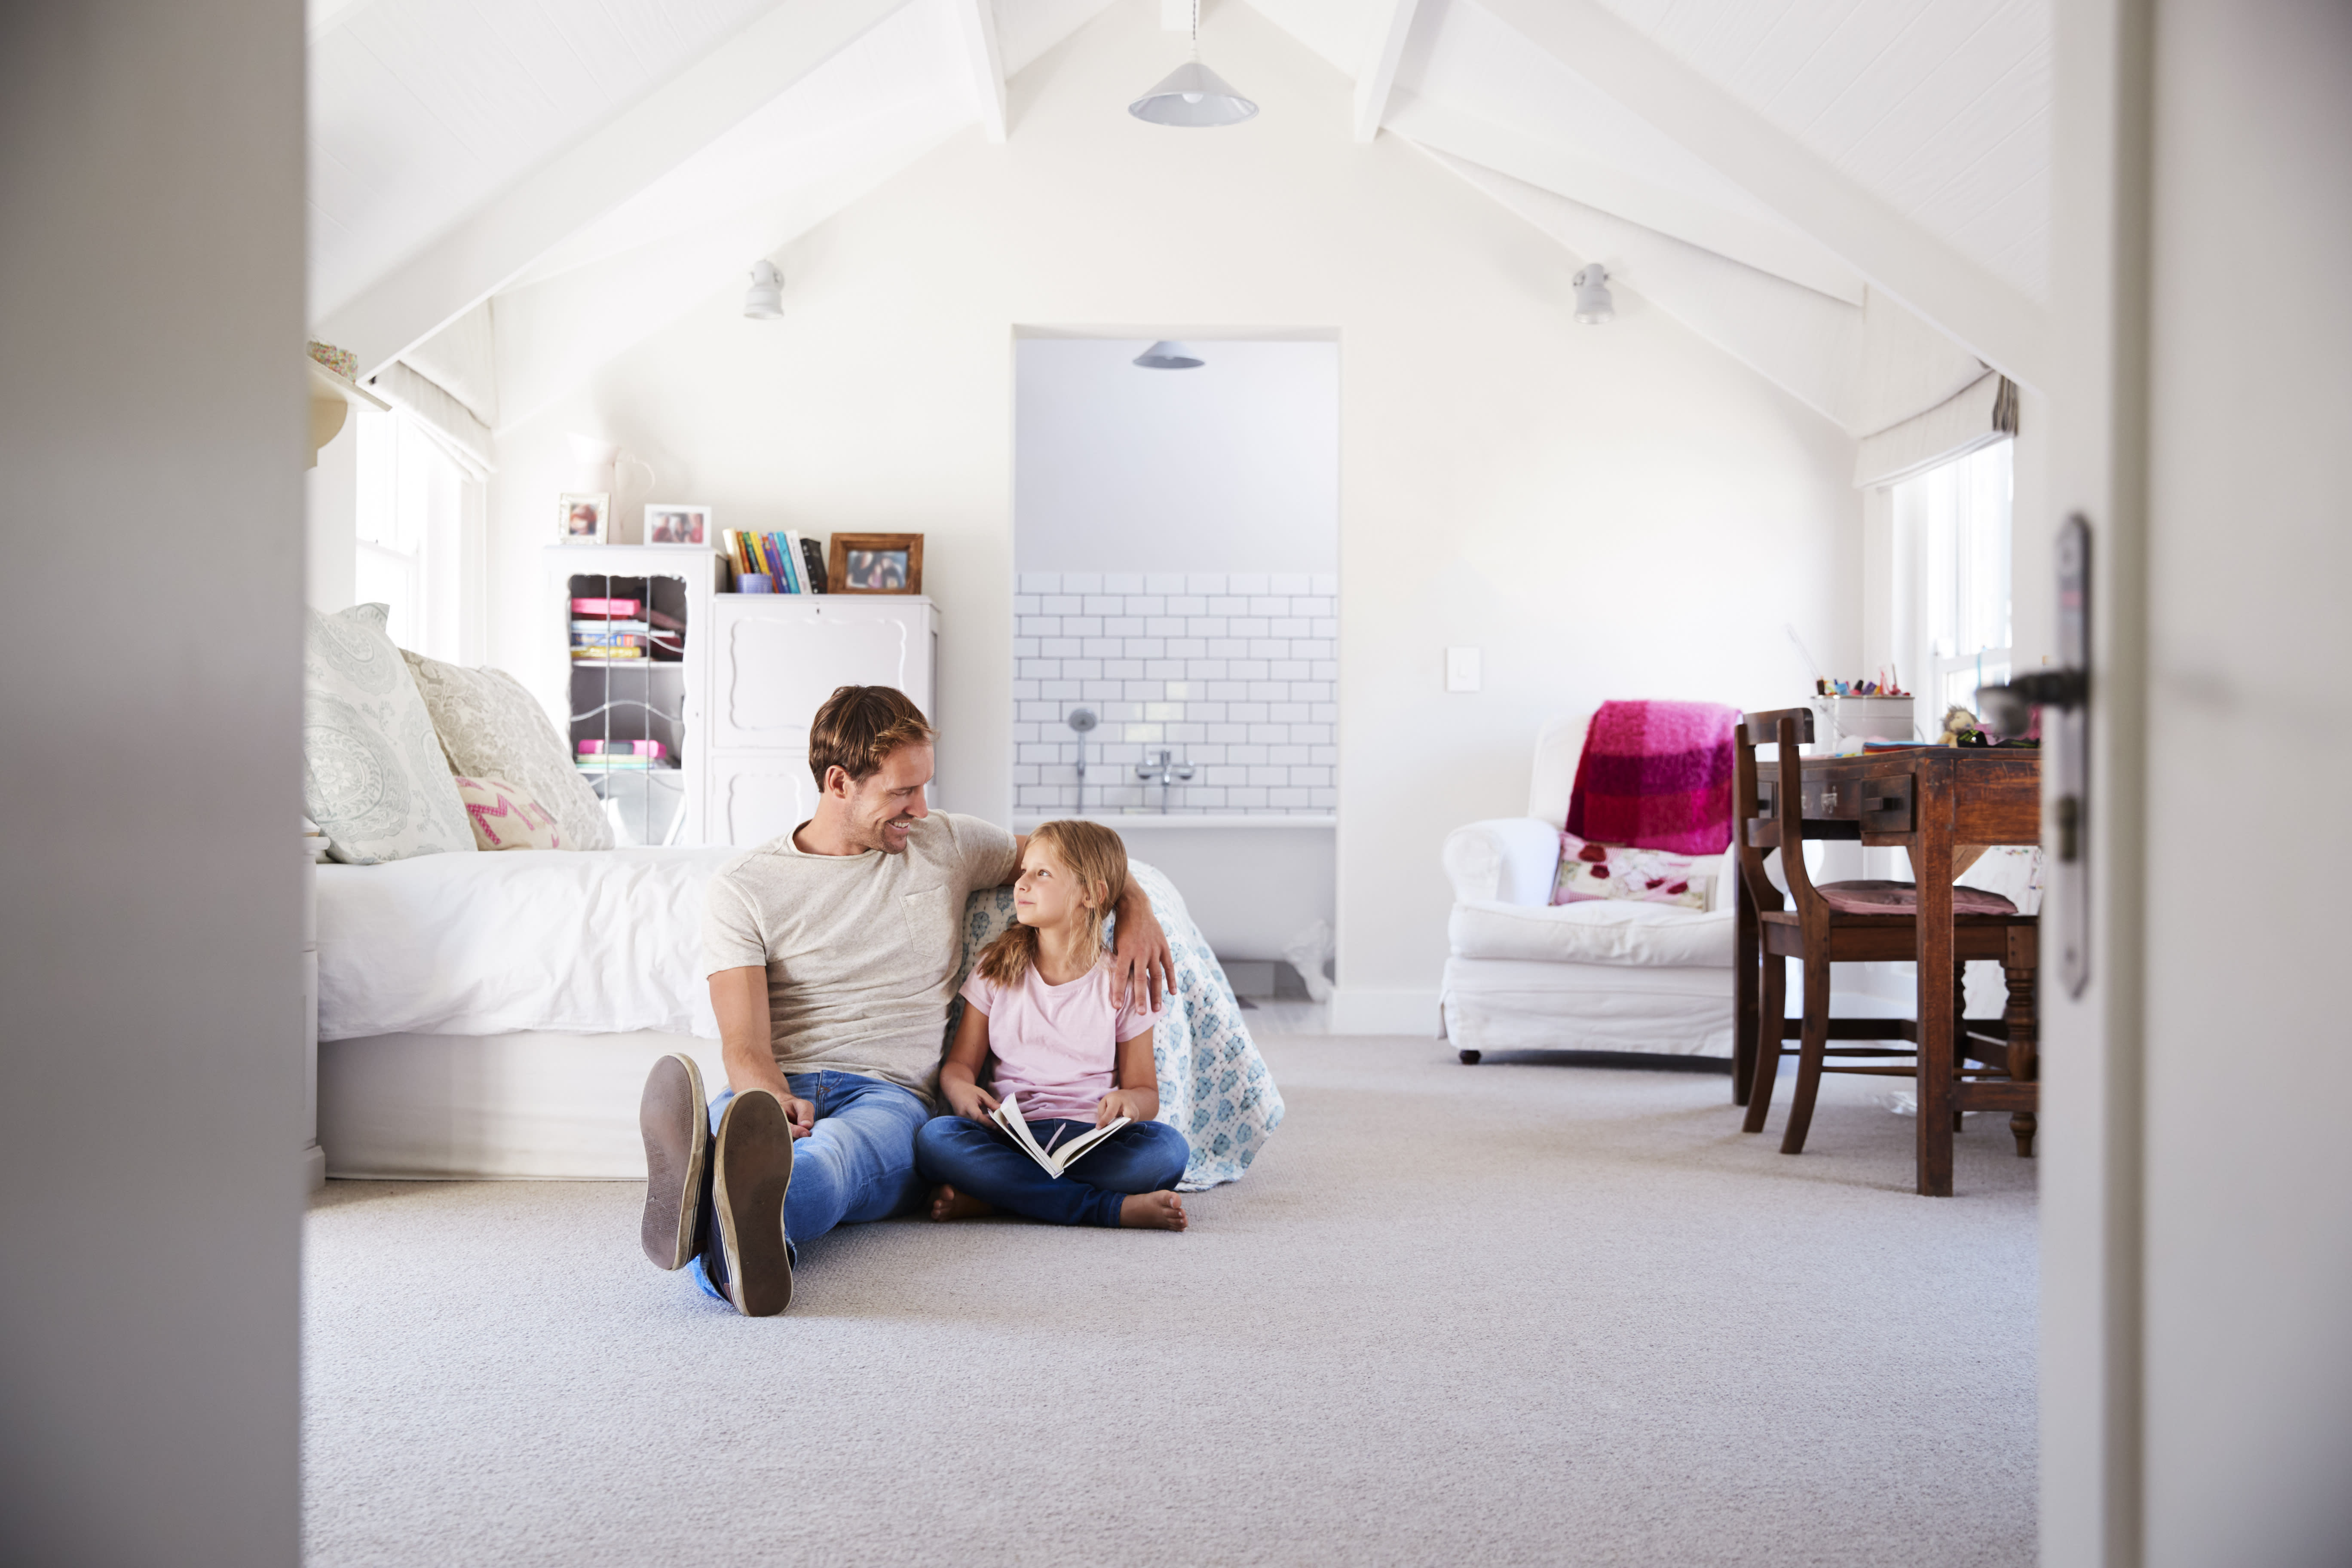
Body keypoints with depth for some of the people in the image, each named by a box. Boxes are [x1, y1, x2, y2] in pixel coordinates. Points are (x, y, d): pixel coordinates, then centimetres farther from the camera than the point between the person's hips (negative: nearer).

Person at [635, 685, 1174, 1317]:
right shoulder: (742, 888, 7)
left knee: (833, 1149, -41)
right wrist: (777, 1105, -28)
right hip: (777, 1093, 0)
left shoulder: (945, 844, 17)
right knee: (726, 1123, -41)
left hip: (891, 1095, 0)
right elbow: (744, 1048, -3)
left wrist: (1136, 913, 8)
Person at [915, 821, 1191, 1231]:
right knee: (934, 1139, -31)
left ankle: (992, 1193, -26)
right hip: (1010, 1134, 1)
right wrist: (961, 1090, -15)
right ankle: (1112, 1207, -31)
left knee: (1167, 1147, -31)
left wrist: (1129, 1102, -17)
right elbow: (960, 1063, 10)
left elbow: (1146, 1091, 8)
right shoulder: (995, 970, 10)